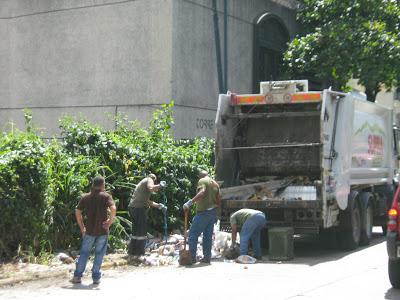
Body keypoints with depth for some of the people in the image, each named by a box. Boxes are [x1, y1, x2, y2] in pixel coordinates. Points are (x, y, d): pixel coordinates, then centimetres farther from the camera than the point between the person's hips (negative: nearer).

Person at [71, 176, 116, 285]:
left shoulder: (85, 197, 6)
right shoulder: (106, 196, -5)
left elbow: (77, 212, 3)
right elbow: (113, 208, -21)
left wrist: (82, 227, 9)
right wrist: (110, 221, -8)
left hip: (89, 230, 3)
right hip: (103, 231, -2)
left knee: (84, 253, 11)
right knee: (99, 254, 6)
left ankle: (77, 276, 11)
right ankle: (96, 277, 8)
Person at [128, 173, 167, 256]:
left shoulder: (143, 182, 29)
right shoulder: (149, 180, 4)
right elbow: (151, 188, -21)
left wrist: (158, 205, 26)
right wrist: (159, 185, -5)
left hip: (132, 207, 9)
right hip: (139, 208, -8)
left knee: (135, 231, 17)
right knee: (141, 232, -2)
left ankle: (132, 251, 21)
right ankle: (140, 253, -1)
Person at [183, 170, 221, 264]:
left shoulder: (202, 181, -5)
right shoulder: (215, 184, 17)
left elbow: (202, 193, -24)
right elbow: (218, 200, 14)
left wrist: (190, 202, -30)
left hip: (203, 212, -7)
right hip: (213, 212, 7)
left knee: (193, 234, -4)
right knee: (208, 235, 10)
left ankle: (192, 257, -7)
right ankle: (207, 257, 9)